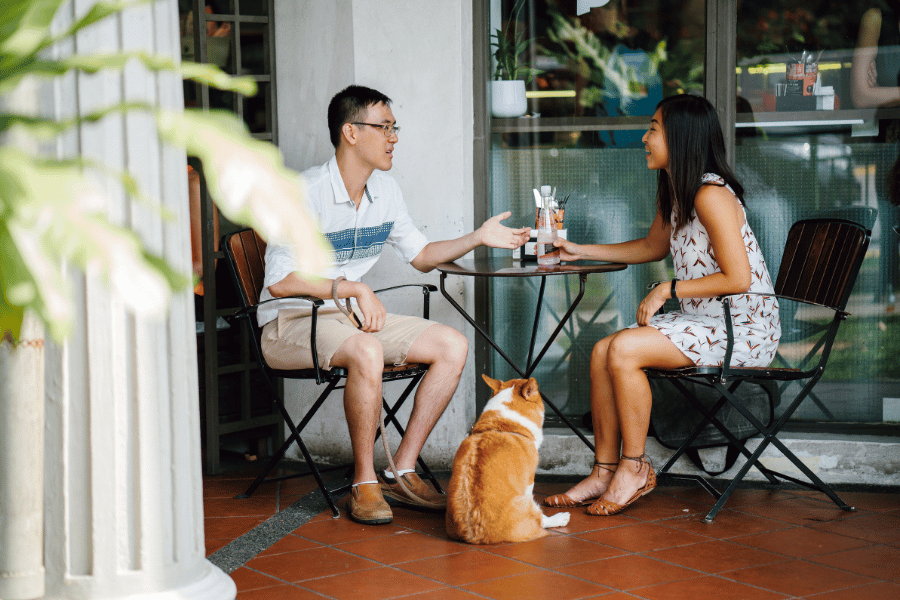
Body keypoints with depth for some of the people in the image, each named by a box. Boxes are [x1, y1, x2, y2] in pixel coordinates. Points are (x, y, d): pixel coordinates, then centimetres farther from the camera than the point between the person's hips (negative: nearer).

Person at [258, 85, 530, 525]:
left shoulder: (385, 191, 7)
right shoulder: (304, 194, -17)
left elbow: (421, 256, 19)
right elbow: (279, 281, -23)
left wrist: (477, 238, 6)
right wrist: (354, 289, -23)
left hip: (354, 315, 8)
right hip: (289, 324, -8)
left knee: (453, 346, -9)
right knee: (366, 352, -38)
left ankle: (402, 471, -4)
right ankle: (364, 483, -21)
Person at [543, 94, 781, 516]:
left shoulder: (711, 195, -19)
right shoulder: (674, 193, 12)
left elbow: (738, 278, -23)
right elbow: (652, 247, 30)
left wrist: (668, 290, -17)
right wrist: (581, 251, 26)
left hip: (744, 328, -9)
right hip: (703, 321, 9)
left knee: (624, 349, -23)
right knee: (602, 352, -5)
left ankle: (634, 468, -9)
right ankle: (605, 472, -1)